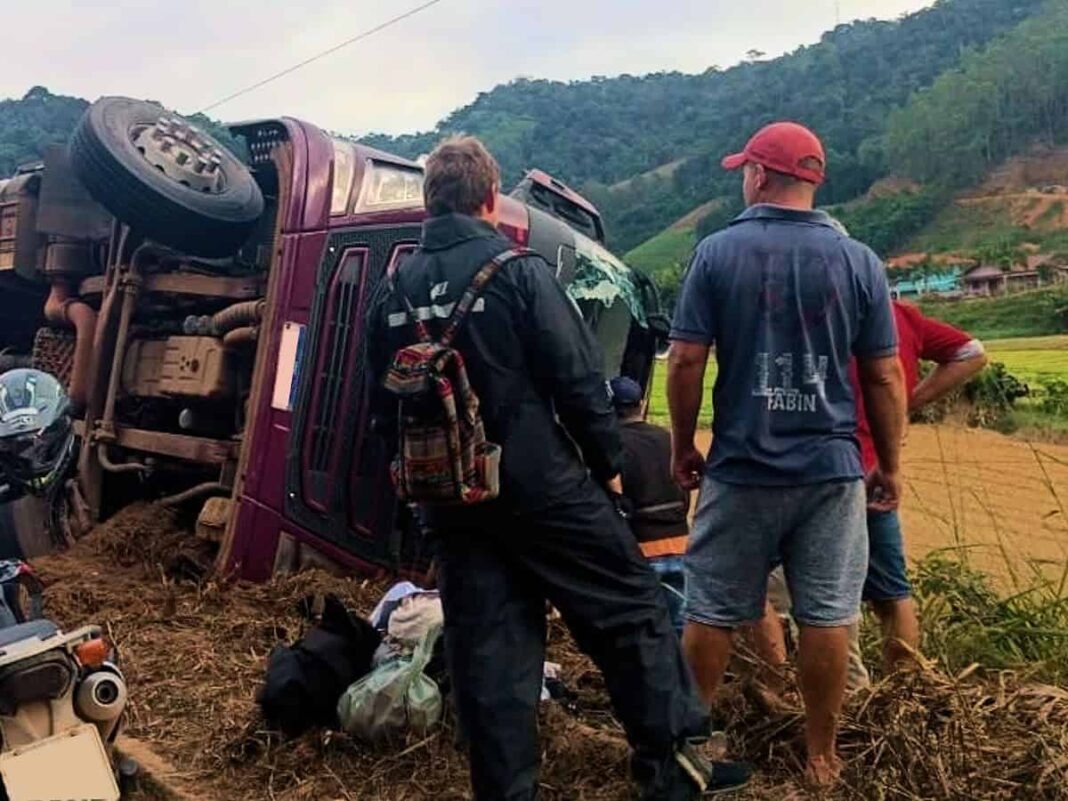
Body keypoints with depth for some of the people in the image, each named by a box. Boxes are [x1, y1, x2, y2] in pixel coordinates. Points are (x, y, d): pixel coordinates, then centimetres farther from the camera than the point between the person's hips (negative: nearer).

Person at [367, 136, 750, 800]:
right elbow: (578, 378, -12)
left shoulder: (395, 289, 8)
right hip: (540, 485, -5)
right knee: (632, 609, 8)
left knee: (484, 647, 11)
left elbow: (385, 403, 13)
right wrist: (609, 462, 0)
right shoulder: (517, 270, -10)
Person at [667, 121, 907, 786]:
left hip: (741, 468, -1)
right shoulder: (859, 261, -1)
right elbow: (885, 376, 0)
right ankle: (822, 757, 23)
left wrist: (684, 447, 5)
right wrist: (890, 466, 9)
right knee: (827, 616, 11)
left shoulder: (718, 252, -5)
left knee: (712, 613, 12)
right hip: (832, 469, 1)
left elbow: (686, 362, -8)